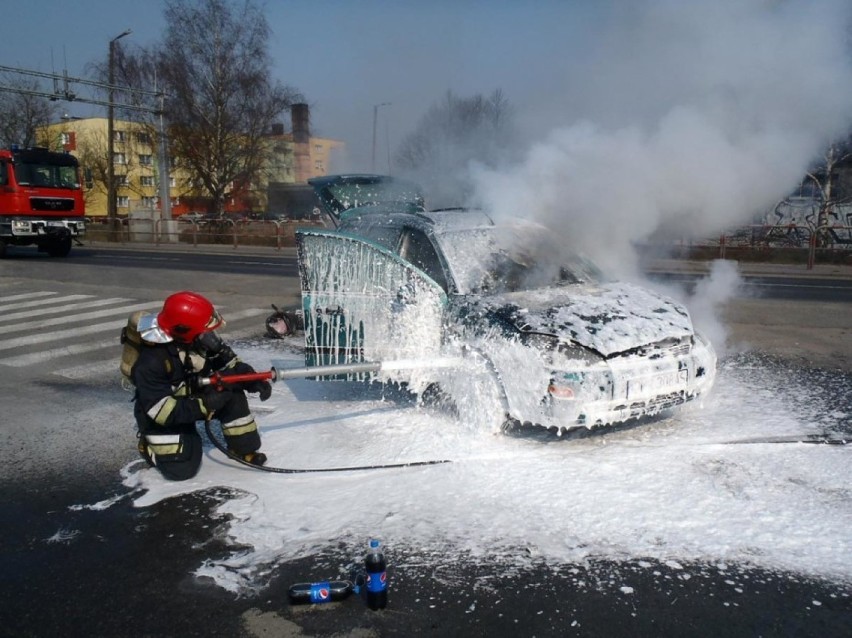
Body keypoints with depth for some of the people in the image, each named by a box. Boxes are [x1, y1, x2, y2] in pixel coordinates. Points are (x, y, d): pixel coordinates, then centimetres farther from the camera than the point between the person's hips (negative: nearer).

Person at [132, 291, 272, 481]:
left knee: (233, 395, -18)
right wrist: (204, 405, -37)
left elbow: (228, 362, -5)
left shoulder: (201, 339, -18)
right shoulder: (152, 362, -34)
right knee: (181, 469, -12)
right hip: (161, 416, -5)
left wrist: (253, 380, -21)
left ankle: (243, 448, -2)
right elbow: (164, 411, -33)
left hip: (196, 394, 5)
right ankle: (148, 445, 17)